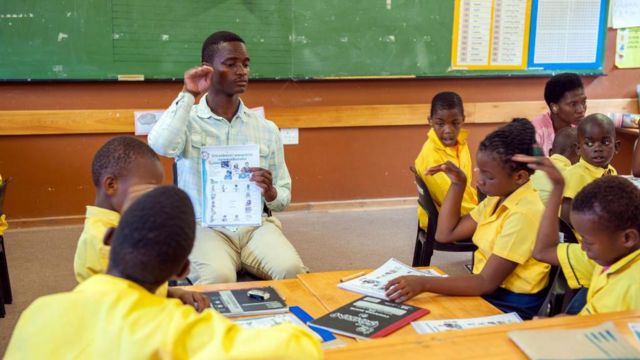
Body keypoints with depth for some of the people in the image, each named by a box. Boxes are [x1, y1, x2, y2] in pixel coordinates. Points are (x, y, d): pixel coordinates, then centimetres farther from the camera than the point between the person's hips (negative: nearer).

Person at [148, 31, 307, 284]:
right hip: (204, 227, -3)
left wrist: (270, 193, -11)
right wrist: (188, 95, -10)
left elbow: (284, 199, 15)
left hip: (257, 225, 3)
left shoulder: (266, 129, 11)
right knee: (218, 278, -34)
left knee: (293, 271, -26)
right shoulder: (187, 121, 3)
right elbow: (160, 146, -22)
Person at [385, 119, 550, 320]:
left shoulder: (524, 213, -23)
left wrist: (424, 283, -33)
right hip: (488, 294, 8)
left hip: (512, 307, -8)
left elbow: (487, 282, -25)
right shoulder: (497, 198, 5)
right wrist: (458, 184, 2)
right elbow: (445, 234, 10)